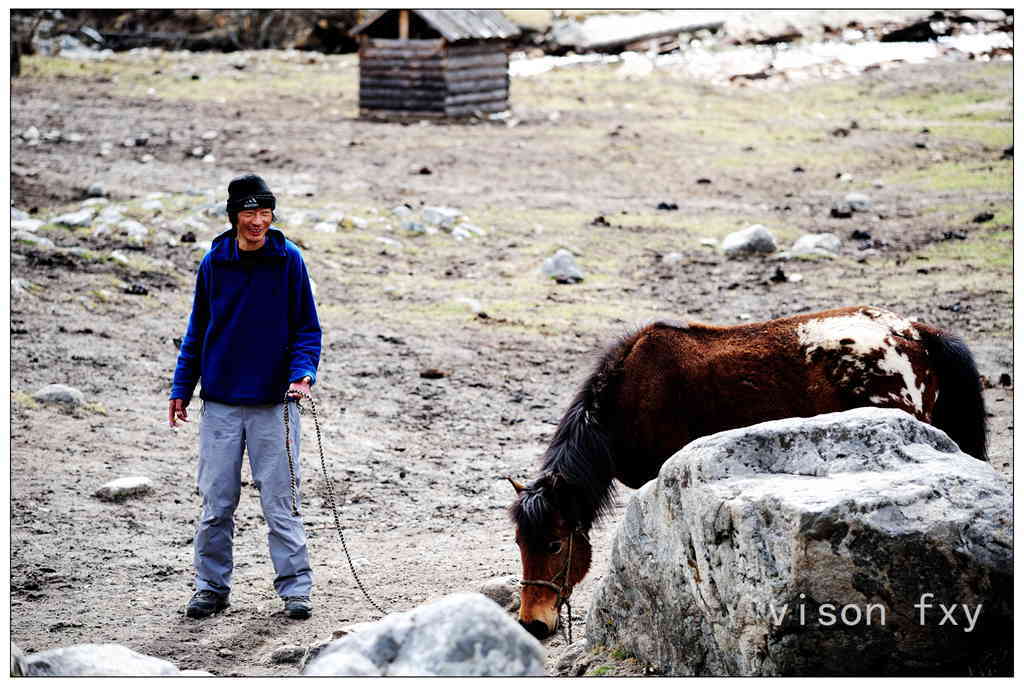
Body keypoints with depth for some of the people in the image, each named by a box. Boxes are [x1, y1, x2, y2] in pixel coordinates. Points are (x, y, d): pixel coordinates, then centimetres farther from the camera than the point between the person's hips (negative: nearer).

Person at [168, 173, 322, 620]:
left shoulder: (288, 260, -3)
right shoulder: (214, 262, 4)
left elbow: (307, 328, 1)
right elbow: (198, 330, 13)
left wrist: (303, 373, -15)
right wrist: (181, 388, 11)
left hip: (274, 402, -2)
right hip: (220, 402, 2)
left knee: (280, 503, -1)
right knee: (216, 503, 6)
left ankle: (295, 588, 6)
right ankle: (211, 586, 17)